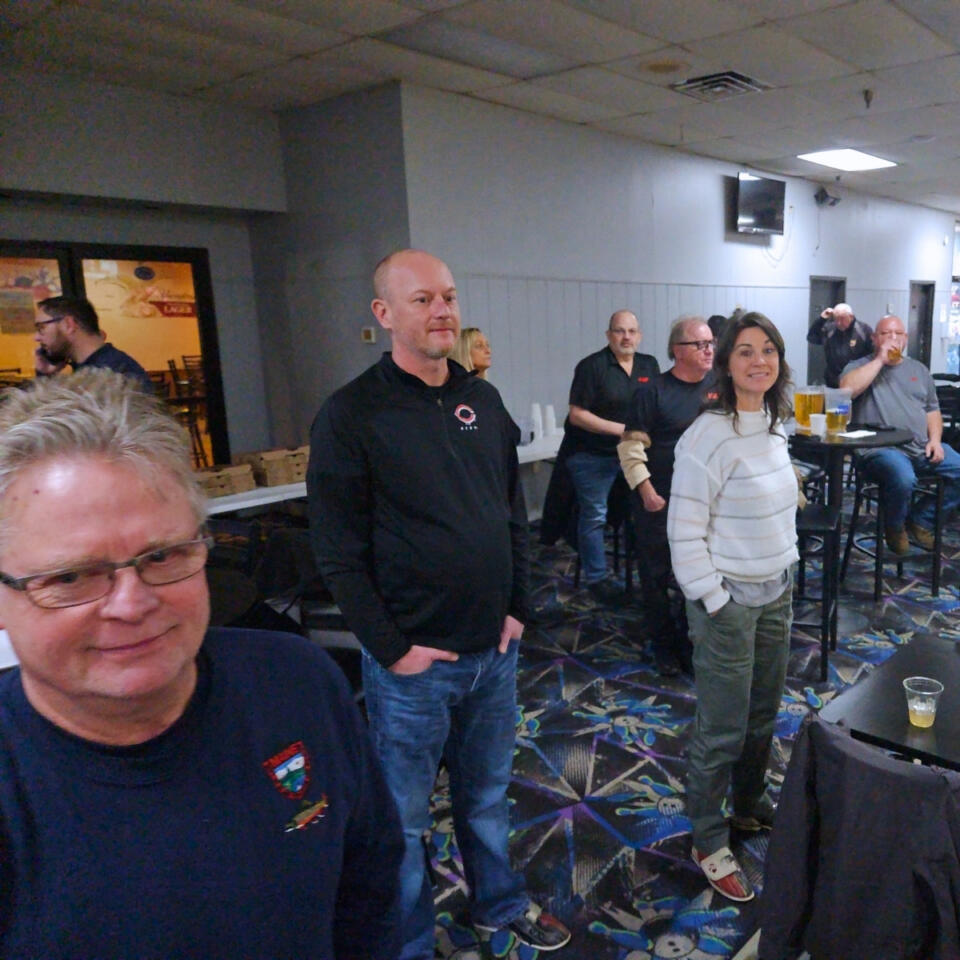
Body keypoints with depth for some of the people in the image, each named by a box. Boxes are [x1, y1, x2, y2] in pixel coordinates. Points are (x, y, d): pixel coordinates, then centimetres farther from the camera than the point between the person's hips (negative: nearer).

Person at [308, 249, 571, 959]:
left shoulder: (483, 401, 5)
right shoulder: (351, 415, -13)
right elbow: (339, 552, -13)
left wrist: (518, 608, 4)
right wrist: (393, 648, -13)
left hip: (494, 649, 5)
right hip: (412, 662, -5)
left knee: (487, 794, 23)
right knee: (406, 816, 14)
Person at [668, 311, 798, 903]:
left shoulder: (774, 426, 5)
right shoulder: (709, 436, -20)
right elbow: (684, 533, -19)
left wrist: (788, 576, 13)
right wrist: (715, 602, -17)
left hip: (777, 592, 8)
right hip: (729, 599, -8)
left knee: (764, 714, 21)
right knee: (723, 731, 4)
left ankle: (750, 805, 43)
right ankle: (709, 843, 23)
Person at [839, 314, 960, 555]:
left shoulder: (918, 369, 22)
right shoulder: (860, 366, 5)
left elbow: (932, 410, 22)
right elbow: (847, 389, -18)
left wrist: (935, 439, 4)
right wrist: (880, 359, -13)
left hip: (923, 448, 6)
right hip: (882, 449, -6)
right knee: (903, 478, -36)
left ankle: (921, 520, 8)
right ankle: (894, 526, -3)